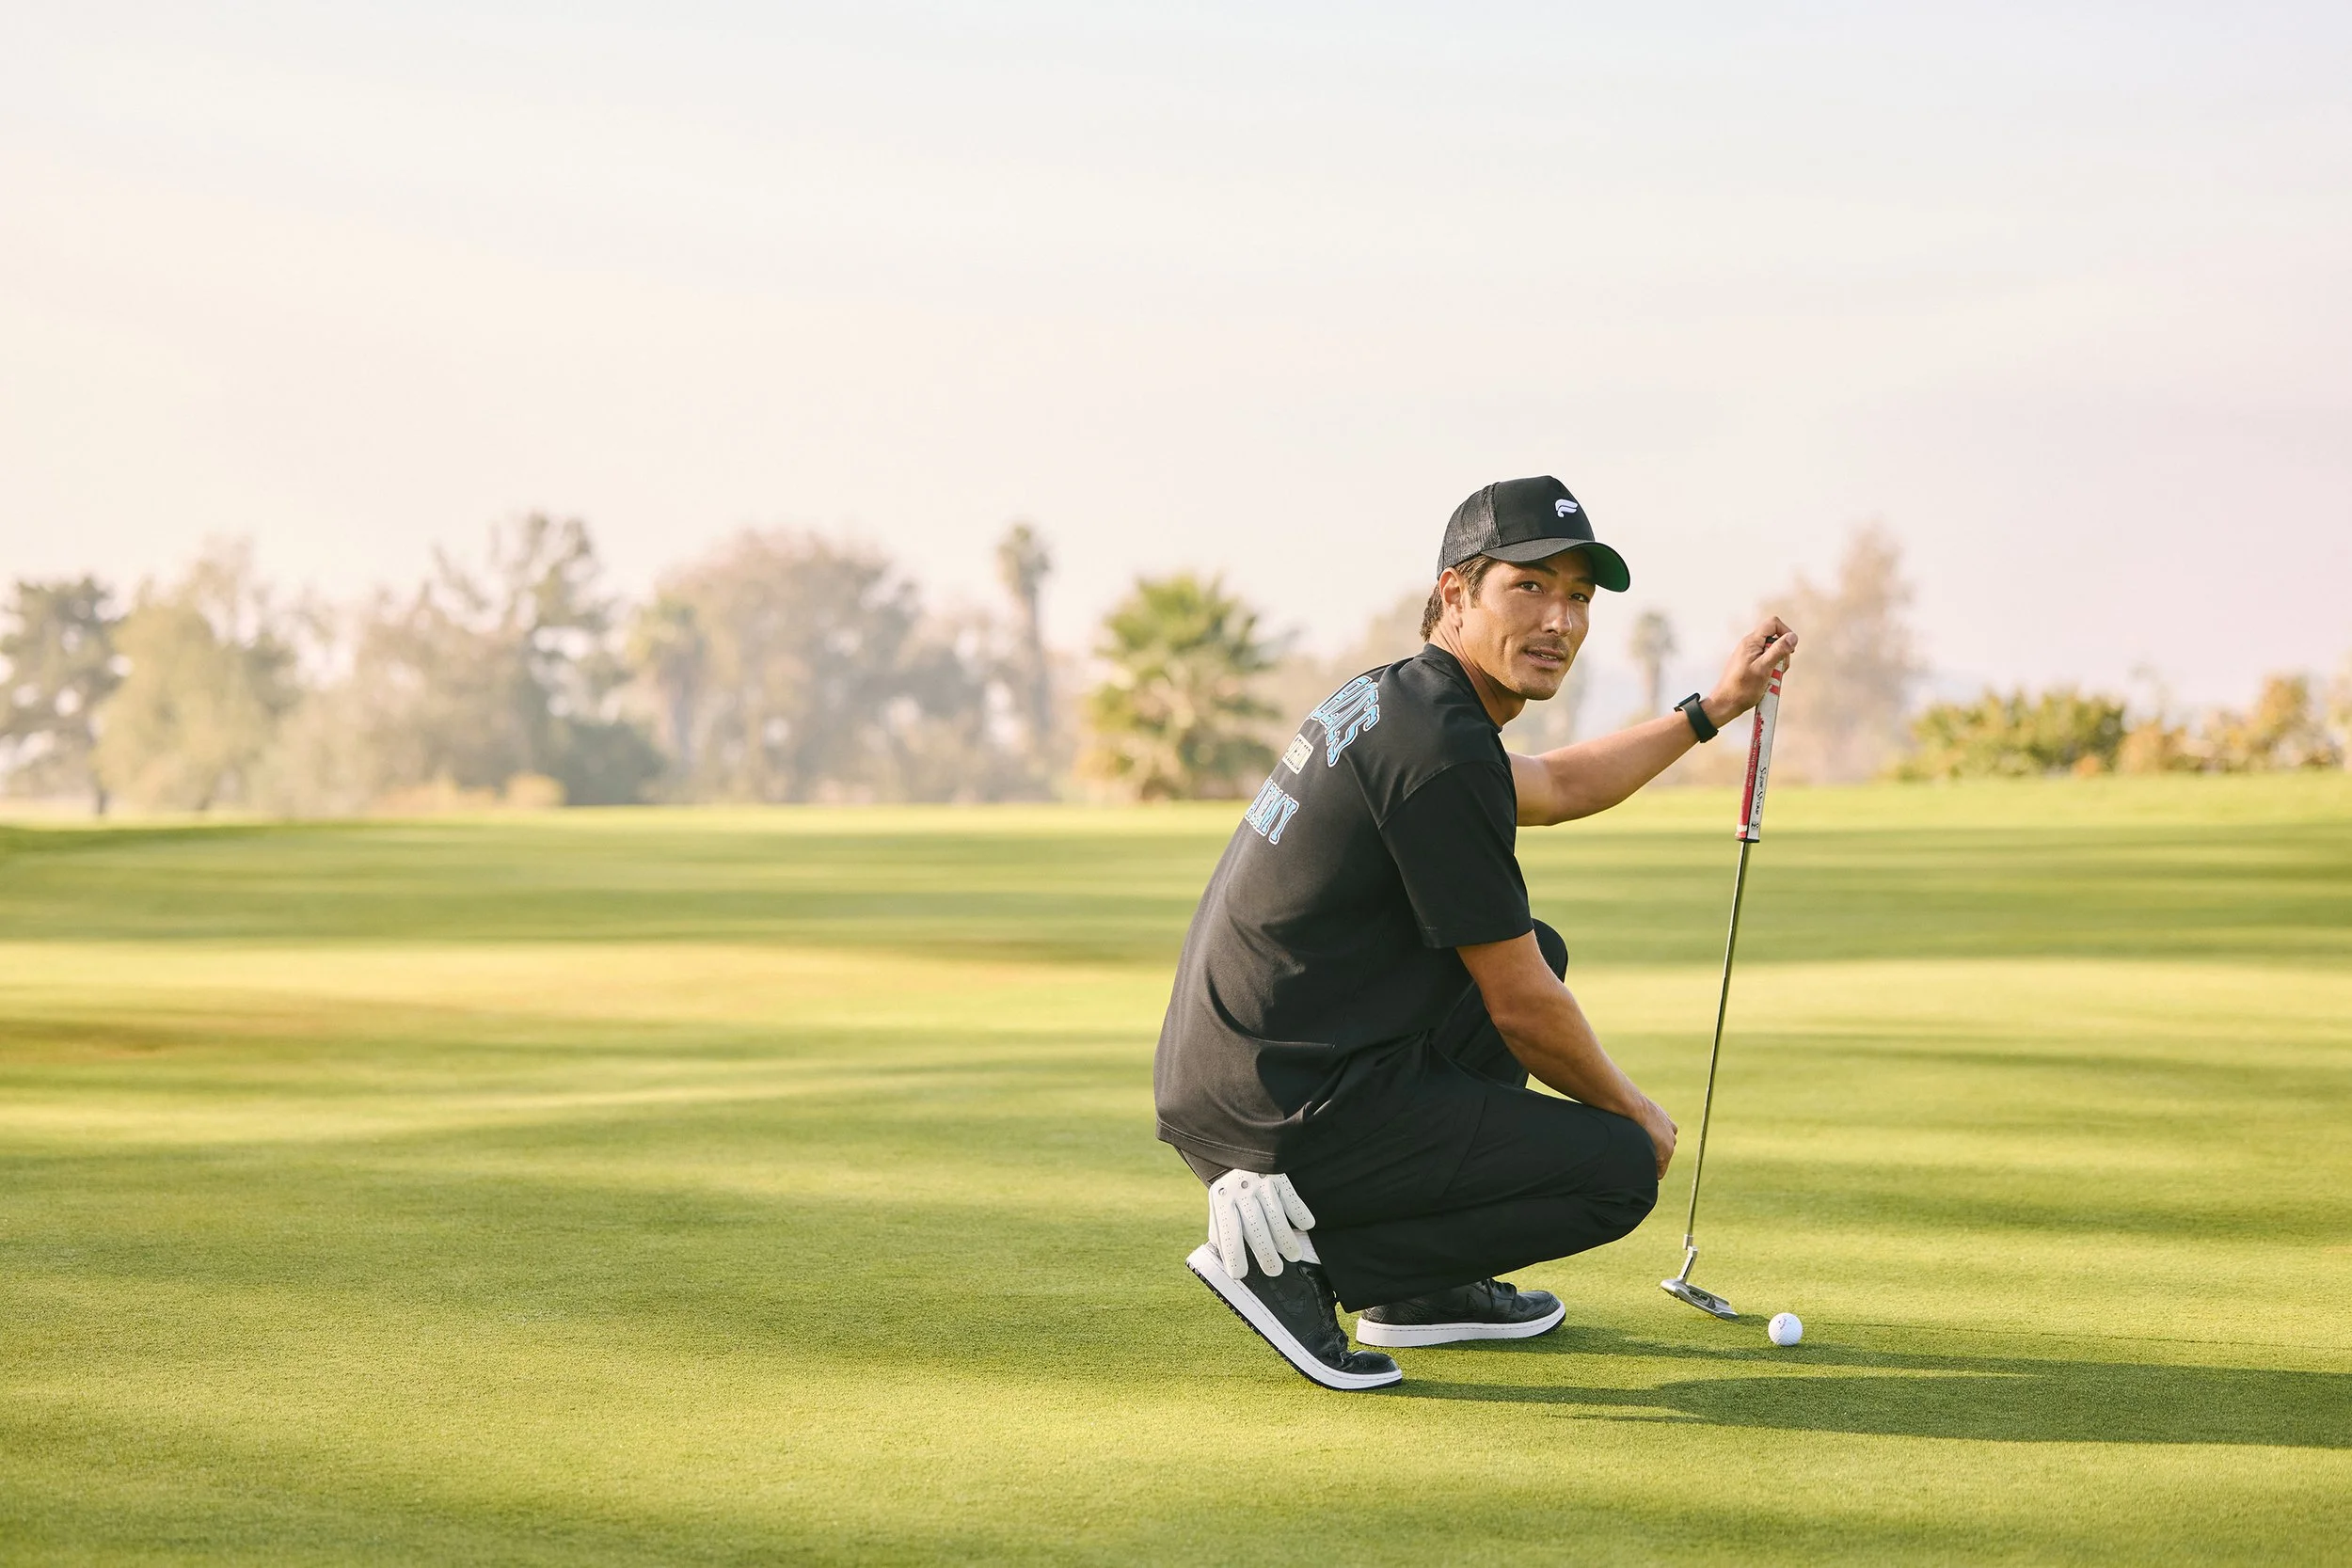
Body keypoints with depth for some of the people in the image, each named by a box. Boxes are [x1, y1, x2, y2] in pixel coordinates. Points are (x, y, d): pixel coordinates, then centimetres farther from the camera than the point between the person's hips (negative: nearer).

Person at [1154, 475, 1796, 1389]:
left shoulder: (1386, 699, 14)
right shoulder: (1443, 747, -17)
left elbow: (1555, 787, 36)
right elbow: (1523, 1012, -11)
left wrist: (1713, 708, 35)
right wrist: (1632, 1110, 7)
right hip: (1293, 1122, -10)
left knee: (1536, 947, 26)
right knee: (1619, 1168, -1)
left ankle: (1421, 1287, 24)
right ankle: (1295, 1247, -7)